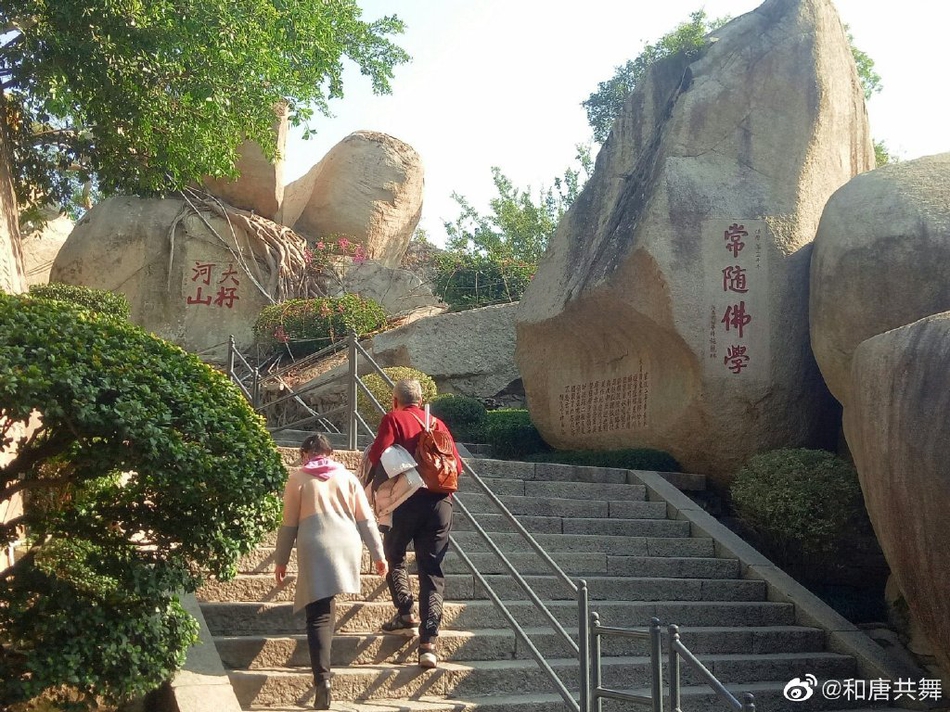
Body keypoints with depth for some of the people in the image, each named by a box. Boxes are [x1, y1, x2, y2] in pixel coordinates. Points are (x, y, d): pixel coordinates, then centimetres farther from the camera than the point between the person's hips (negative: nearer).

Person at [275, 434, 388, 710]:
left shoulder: (298, 478, 8)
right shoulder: (347, 477, 14)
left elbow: (289, 524, 7)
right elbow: (366, 520, 11)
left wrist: (281, 560, 15)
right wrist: (378, 555, 15)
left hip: (314, 548, -3)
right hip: (347, 546, 3)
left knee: (319, 614, -5)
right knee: (326, 607, 21)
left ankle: (322, 677, -18)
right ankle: (322, 670, 27)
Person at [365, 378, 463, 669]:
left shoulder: (393, 419, 4)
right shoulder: (438, 424, 15)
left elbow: (377, 455, -8)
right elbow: (456, 464, 12)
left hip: (408, 498, -3)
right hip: (440, 501, 3)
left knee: (393, 554, 22)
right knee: (432, 570, 4)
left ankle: (405, 612, 9)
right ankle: (428, 641, -5)